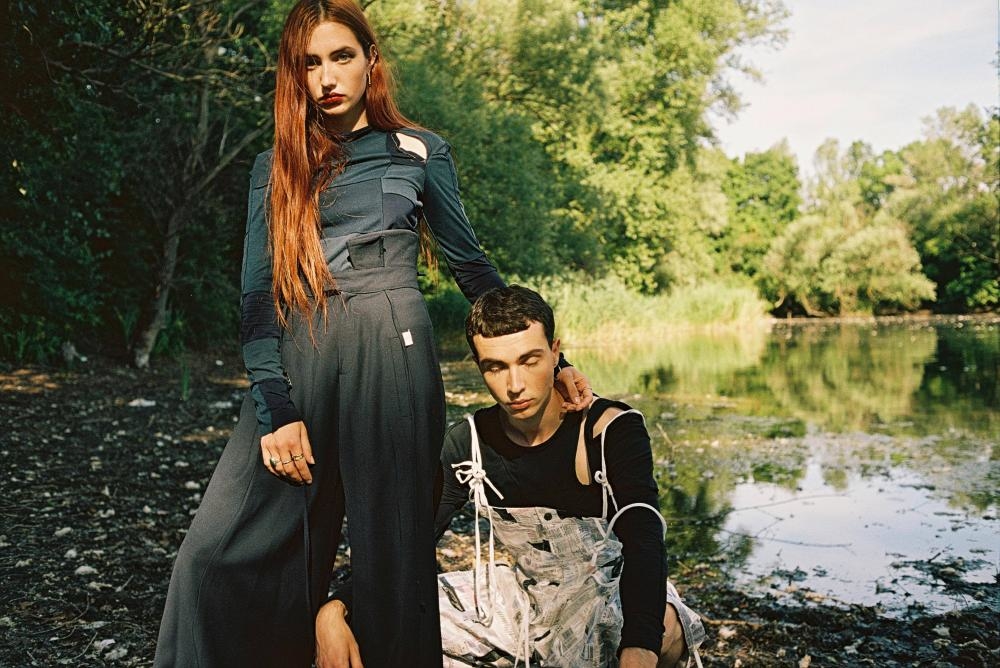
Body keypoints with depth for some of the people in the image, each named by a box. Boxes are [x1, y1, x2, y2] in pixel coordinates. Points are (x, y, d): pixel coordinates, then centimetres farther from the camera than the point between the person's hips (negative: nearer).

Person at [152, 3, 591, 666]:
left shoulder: (419, 152, 10)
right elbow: (258, 294, 6)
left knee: (395, 555, 0)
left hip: (394, 355, -2)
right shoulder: (276, 168, 14)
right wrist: (273, 409, -7)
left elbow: (472, 265, 14)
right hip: (298, 361, 2)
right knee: (219, 554, -8)